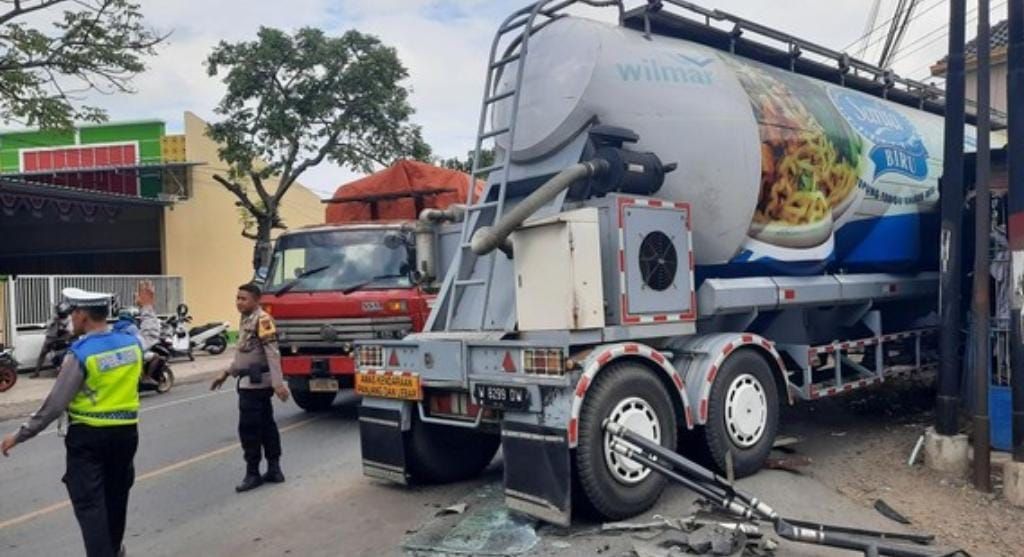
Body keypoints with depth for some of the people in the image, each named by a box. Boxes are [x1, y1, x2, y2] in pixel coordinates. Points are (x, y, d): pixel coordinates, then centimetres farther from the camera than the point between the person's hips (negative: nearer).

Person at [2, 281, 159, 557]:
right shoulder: (131, 342, -1)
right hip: (125, 432, 6)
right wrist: (147, 308, 40)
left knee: (89, 503, -2)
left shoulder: (80, 354, -16)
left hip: (87, 436, -6)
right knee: (116, 495, 22)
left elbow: (56, 403, -14)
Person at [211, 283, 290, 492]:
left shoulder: (262, 320, -15)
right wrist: (226, 374, 25)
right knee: (266, 425, 11)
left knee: (249, 428, -5)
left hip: (256, 382, -10)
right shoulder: (247, 320, 15)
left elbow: (273, 354, -21)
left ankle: (253, 473, 3)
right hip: (250, 381, 10)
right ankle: (274, 469, 16)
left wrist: (278, 383, -26)